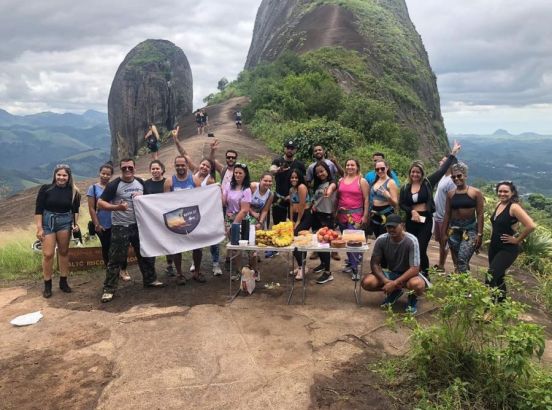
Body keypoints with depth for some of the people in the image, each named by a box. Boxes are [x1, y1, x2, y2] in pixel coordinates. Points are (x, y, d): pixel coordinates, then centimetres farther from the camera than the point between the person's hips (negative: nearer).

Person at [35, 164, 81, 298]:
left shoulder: (73, 191, -1)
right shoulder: (45, 189, -7)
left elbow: (75, 210, 8)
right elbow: (38, 209, -6)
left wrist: (76, 223, -6)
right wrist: (39, 228, -11)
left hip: (65, 222, 2)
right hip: (47, 222, -2)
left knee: (64, 252, 9)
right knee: (48, 254, -4)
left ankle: (63, 281, 21)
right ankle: (47, 285, 10)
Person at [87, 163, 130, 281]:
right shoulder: (93, 188, -1)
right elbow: (91, 208, -3)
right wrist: (96, 224, -7)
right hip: (102, 225, -1)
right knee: (106, 247, 11)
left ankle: (123, 270, 15)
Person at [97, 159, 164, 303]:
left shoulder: (140, 182, 7)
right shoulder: (114, 185, -10)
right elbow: (100, 203, -12)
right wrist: (117, 207, -27)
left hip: (139, 225, 5)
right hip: (120, 227, -5)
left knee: (145, 253, 15)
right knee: (116, 259, -2)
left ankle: (150, 280, 32)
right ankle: (109, 289, 6)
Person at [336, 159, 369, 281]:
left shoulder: (362, 181, -1)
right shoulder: (341, 180, 11)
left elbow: (366, 199, -3)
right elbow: (337, 197, 14)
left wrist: (365, 216, -8)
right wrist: (335, 213, 8)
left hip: (355, 215, -5)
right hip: (342, 214, 5)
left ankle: (355, 268, -8)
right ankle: (351, 263, 24)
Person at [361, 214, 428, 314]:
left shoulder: (411, 241, -24)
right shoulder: (381, 240, -15)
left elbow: (414, 269, -27)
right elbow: (374, 263, -10)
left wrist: (394, 283, -34)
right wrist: (386, 281, -27)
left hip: (408, 274, -3)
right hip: (390, 273, 4)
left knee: (417, 284, -40)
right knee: (366, 282, -22)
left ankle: (413, 298, 1)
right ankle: (395, 292, 7)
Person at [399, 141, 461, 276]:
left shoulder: (428, 183, -1)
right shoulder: (405, 188, 6)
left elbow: (442, 169, -3)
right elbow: (401, 204, 4)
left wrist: (453, 154, -3)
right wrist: (412, 211, -13)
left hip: (426, 221, -3)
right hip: (411, 221, 3)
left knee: (421, 250, -7)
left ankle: (425, 276, 11)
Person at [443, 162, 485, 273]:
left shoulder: (475, 193, -2)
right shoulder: (450, 194, 8)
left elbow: (480, 214, -4)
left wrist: (479, 234, -9)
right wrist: (445, 233, 8)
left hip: (470, 229, -4)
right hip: (454, 229, 4)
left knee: (462, 259, -18)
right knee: (456, 261, 9)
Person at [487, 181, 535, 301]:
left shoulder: (514, 207, -19)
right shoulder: (499, 204, 5)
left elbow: (531, 225, -29)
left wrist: (517, 240, -18)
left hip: (508, 250, -8)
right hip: (494, 246, 8)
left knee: (490, 279, -12)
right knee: (498, 277, 17)